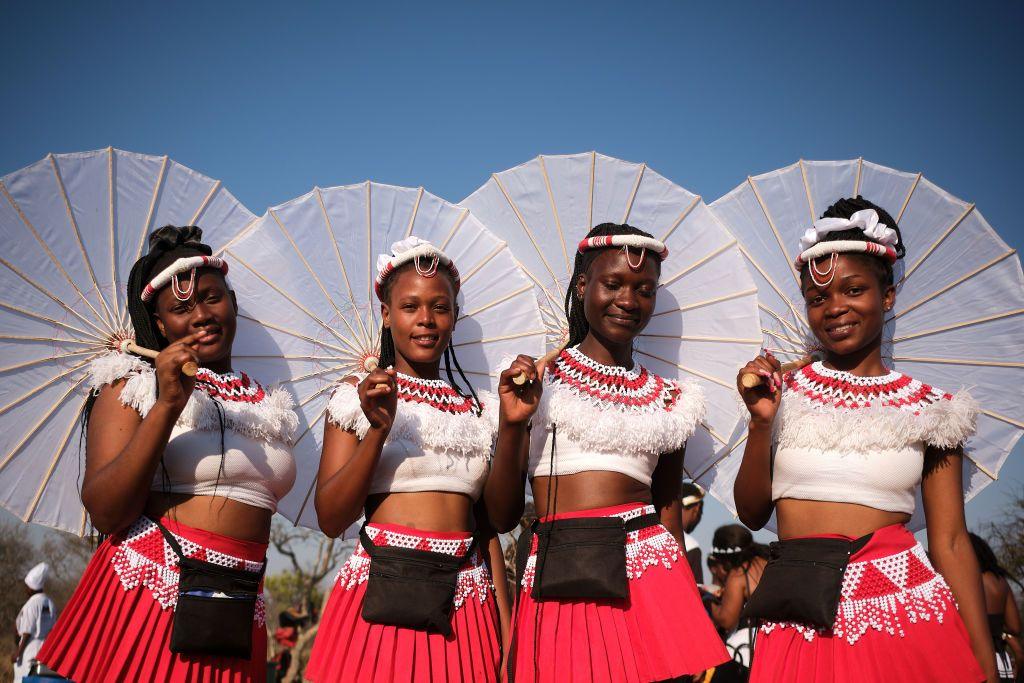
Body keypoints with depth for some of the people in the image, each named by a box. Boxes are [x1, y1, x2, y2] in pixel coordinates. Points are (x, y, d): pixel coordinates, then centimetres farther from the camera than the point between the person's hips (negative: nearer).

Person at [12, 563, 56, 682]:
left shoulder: (31, 604, -12)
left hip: (30, 650, -6)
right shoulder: (50, 604, 7)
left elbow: (27, 633, -13)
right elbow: (52, 629, 8)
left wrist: (17, 652, -7)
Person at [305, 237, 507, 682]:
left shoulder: (479, 410, 10)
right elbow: (330, 519, -6)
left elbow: (488, 525, 12)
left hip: (464, 601, 3)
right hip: (379, 596, -2)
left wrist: (506, 630, 5)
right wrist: (378, 430, -17)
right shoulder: (358, 396, 1)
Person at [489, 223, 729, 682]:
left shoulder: (667, 401, 10)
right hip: (555, 587, -1)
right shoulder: (537, 381, 3)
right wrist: (511, 425, -11)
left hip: (647, 573, 2)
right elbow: (503, 517, 2)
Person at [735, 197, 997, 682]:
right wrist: (761, 422, -11)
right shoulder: (784, 391, 4)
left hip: (902, 607, 0)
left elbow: (950, 542, 2)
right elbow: (752, 514, 3)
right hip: (800, 620, 1)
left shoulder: (930, 409, 3)